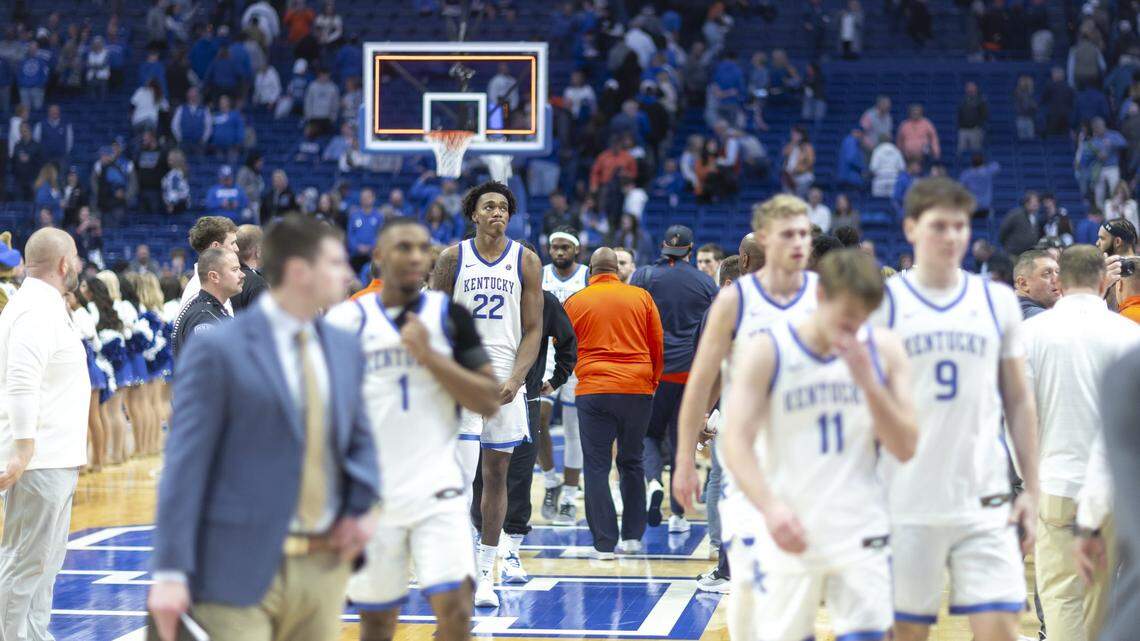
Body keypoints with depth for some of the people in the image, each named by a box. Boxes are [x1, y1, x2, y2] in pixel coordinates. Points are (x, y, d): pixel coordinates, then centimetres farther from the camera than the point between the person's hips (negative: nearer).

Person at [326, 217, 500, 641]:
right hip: (370, 495, 0)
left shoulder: (450, 316, 2)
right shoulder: (346, 320, 1)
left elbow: (489, 402, -3)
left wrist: (429, 355, -13)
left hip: (438, 489, 0)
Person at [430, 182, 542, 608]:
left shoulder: (525, 262, 3)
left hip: (505, 380, 2)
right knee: (462, 473, -12)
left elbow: (533, 329, 2)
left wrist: (516, 379, -12)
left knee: (496, 473, 7)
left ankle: (486, 572, 14)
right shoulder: (453, 259, 2)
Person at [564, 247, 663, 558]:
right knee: (632, 463, 16)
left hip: (594, 391, -2)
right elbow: (658, 346, 8)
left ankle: (604, 543, -1)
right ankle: (632, 536, 18)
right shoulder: (641, 297, 5)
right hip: (637, 389, 2)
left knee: (596, 466, 3)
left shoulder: (575, 302, 3)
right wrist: (653, 380, 22)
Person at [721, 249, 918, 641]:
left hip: (861, 536, 2)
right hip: (787, 536, -1)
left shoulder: (883, 350, 2)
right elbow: (737, 444, -11)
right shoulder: (767, 353, -6)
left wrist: (868, 382, -14)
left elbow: (905, 448, 0)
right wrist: (770, 507, -28)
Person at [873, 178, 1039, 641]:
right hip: (907, 504, -2)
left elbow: (1019, 400, 13)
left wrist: (1030, 490, 8)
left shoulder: (998, 302, 8)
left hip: (985, 503, 2)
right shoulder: (882, 304, 0)